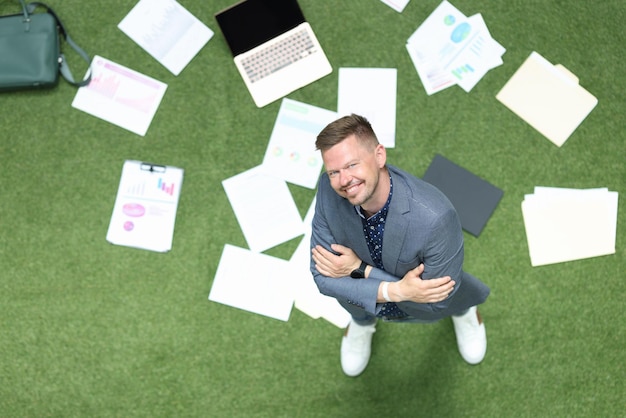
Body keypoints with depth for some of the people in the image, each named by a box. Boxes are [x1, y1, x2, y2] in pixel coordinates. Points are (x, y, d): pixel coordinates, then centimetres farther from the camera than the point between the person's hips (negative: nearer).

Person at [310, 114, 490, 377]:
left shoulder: (435, 217, -46)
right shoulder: (329, 190, -35)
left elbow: (438, 300, -32)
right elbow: (323, 275, -27)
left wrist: (360, 269, -34)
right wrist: (396, 290, -41)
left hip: (430, 305, -1)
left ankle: (464, 312, 57)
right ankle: (362, 322, 59)